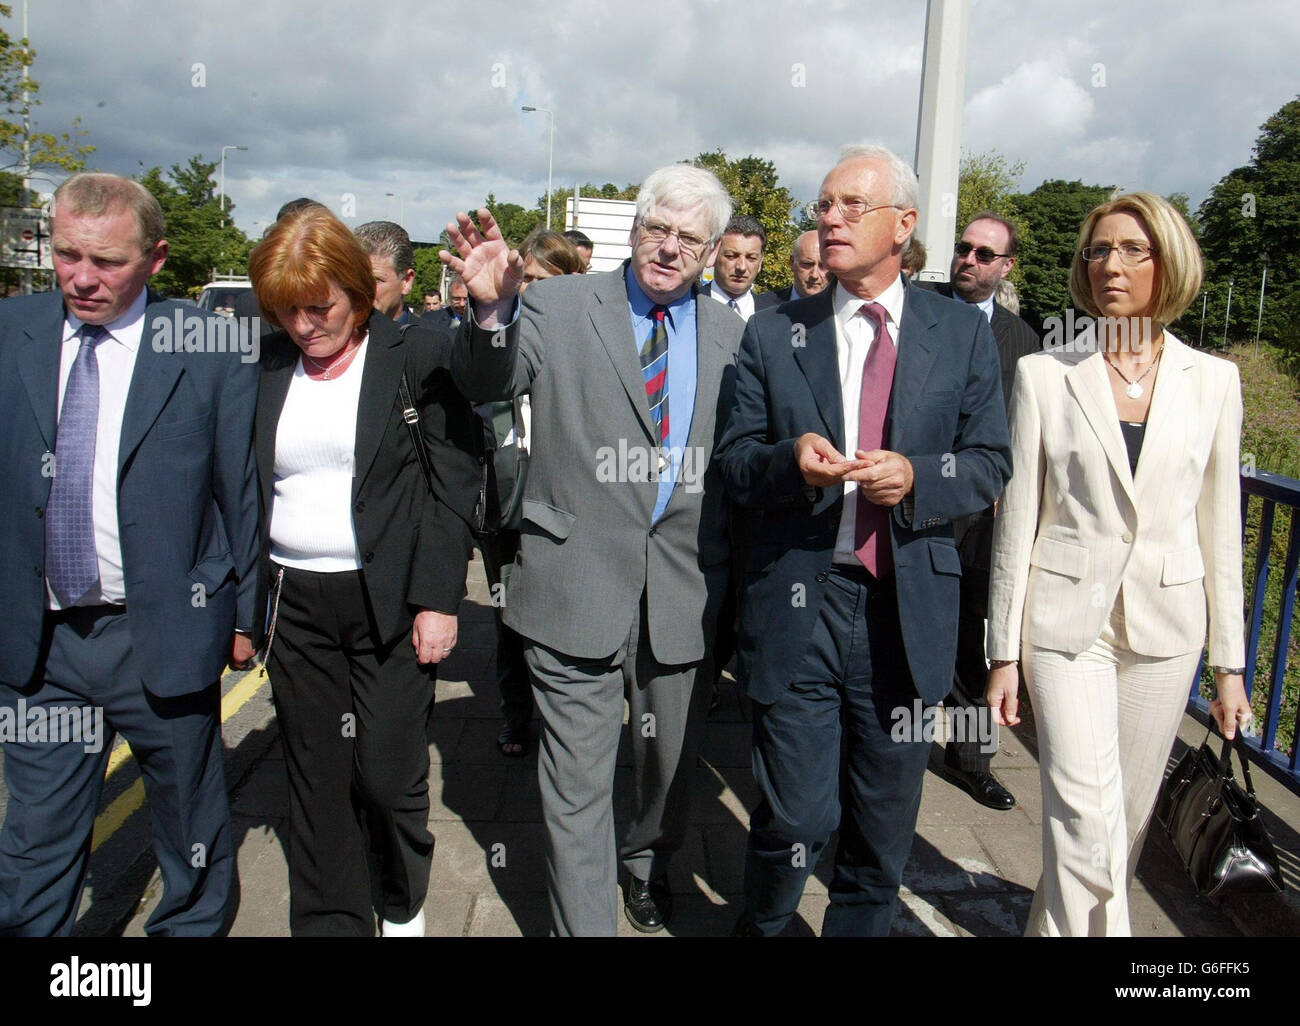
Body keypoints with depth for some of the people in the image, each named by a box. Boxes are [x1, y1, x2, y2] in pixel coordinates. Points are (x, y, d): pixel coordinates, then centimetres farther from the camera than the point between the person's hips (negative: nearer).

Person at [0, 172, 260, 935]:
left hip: (163, 635, -2)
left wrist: (242, 612, -2)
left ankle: (192, 925, 41)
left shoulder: (211, 350, -7)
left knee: (192, 829, 17)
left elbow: (244, 492, -4)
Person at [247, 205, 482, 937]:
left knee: (388, 774, 3)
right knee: (318, 782, 10)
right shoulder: (267, 367, 8)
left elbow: (455, 480, -5)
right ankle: (329, 922, 28)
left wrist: (439, 598, -10)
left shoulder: (412, 356, -3)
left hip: (390, 601, -3)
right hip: (295, 603, 4)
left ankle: (403, 905, 31)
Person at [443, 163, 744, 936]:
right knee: (577, 780, 6)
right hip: (580, 583, -3)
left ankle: (649, 863, 51)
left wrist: (730, 580, -2)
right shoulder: (561, 307, 0)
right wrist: (493, 309, -31)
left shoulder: (730, 334, 7)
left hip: (684, 590, 3)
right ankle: (584, 922, 26)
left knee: (673, 757, 21)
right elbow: (488, 384, -11)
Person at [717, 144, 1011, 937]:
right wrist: (789, 459, -18)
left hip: (909, 609, 1)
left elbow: (991, 462, 4)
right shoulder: (773, 335, 5)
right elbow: (734, 464, 3)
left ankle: (860, 928, 39)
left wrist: (917, 477, -16)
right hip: (798, 602, -1)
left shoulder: (963, 333, 5)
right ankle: (761, 924, 33)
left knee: (887, 819, 14)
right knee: (797, 818, 3)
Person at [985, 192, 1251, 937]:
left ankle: (1057, 921, 36)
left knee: (1128, 819, 13)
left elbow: (1220, 524, 7)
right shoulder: (1044, 374, -2)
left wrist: (1231, 662, 7)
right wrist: (1005, 650, -2)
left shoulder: (1213, 380, 4)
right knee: (1088, 828, -9)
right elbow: (1017, 518, -1)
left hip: (1165, 623, 3)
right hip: (1067, 617, -2)